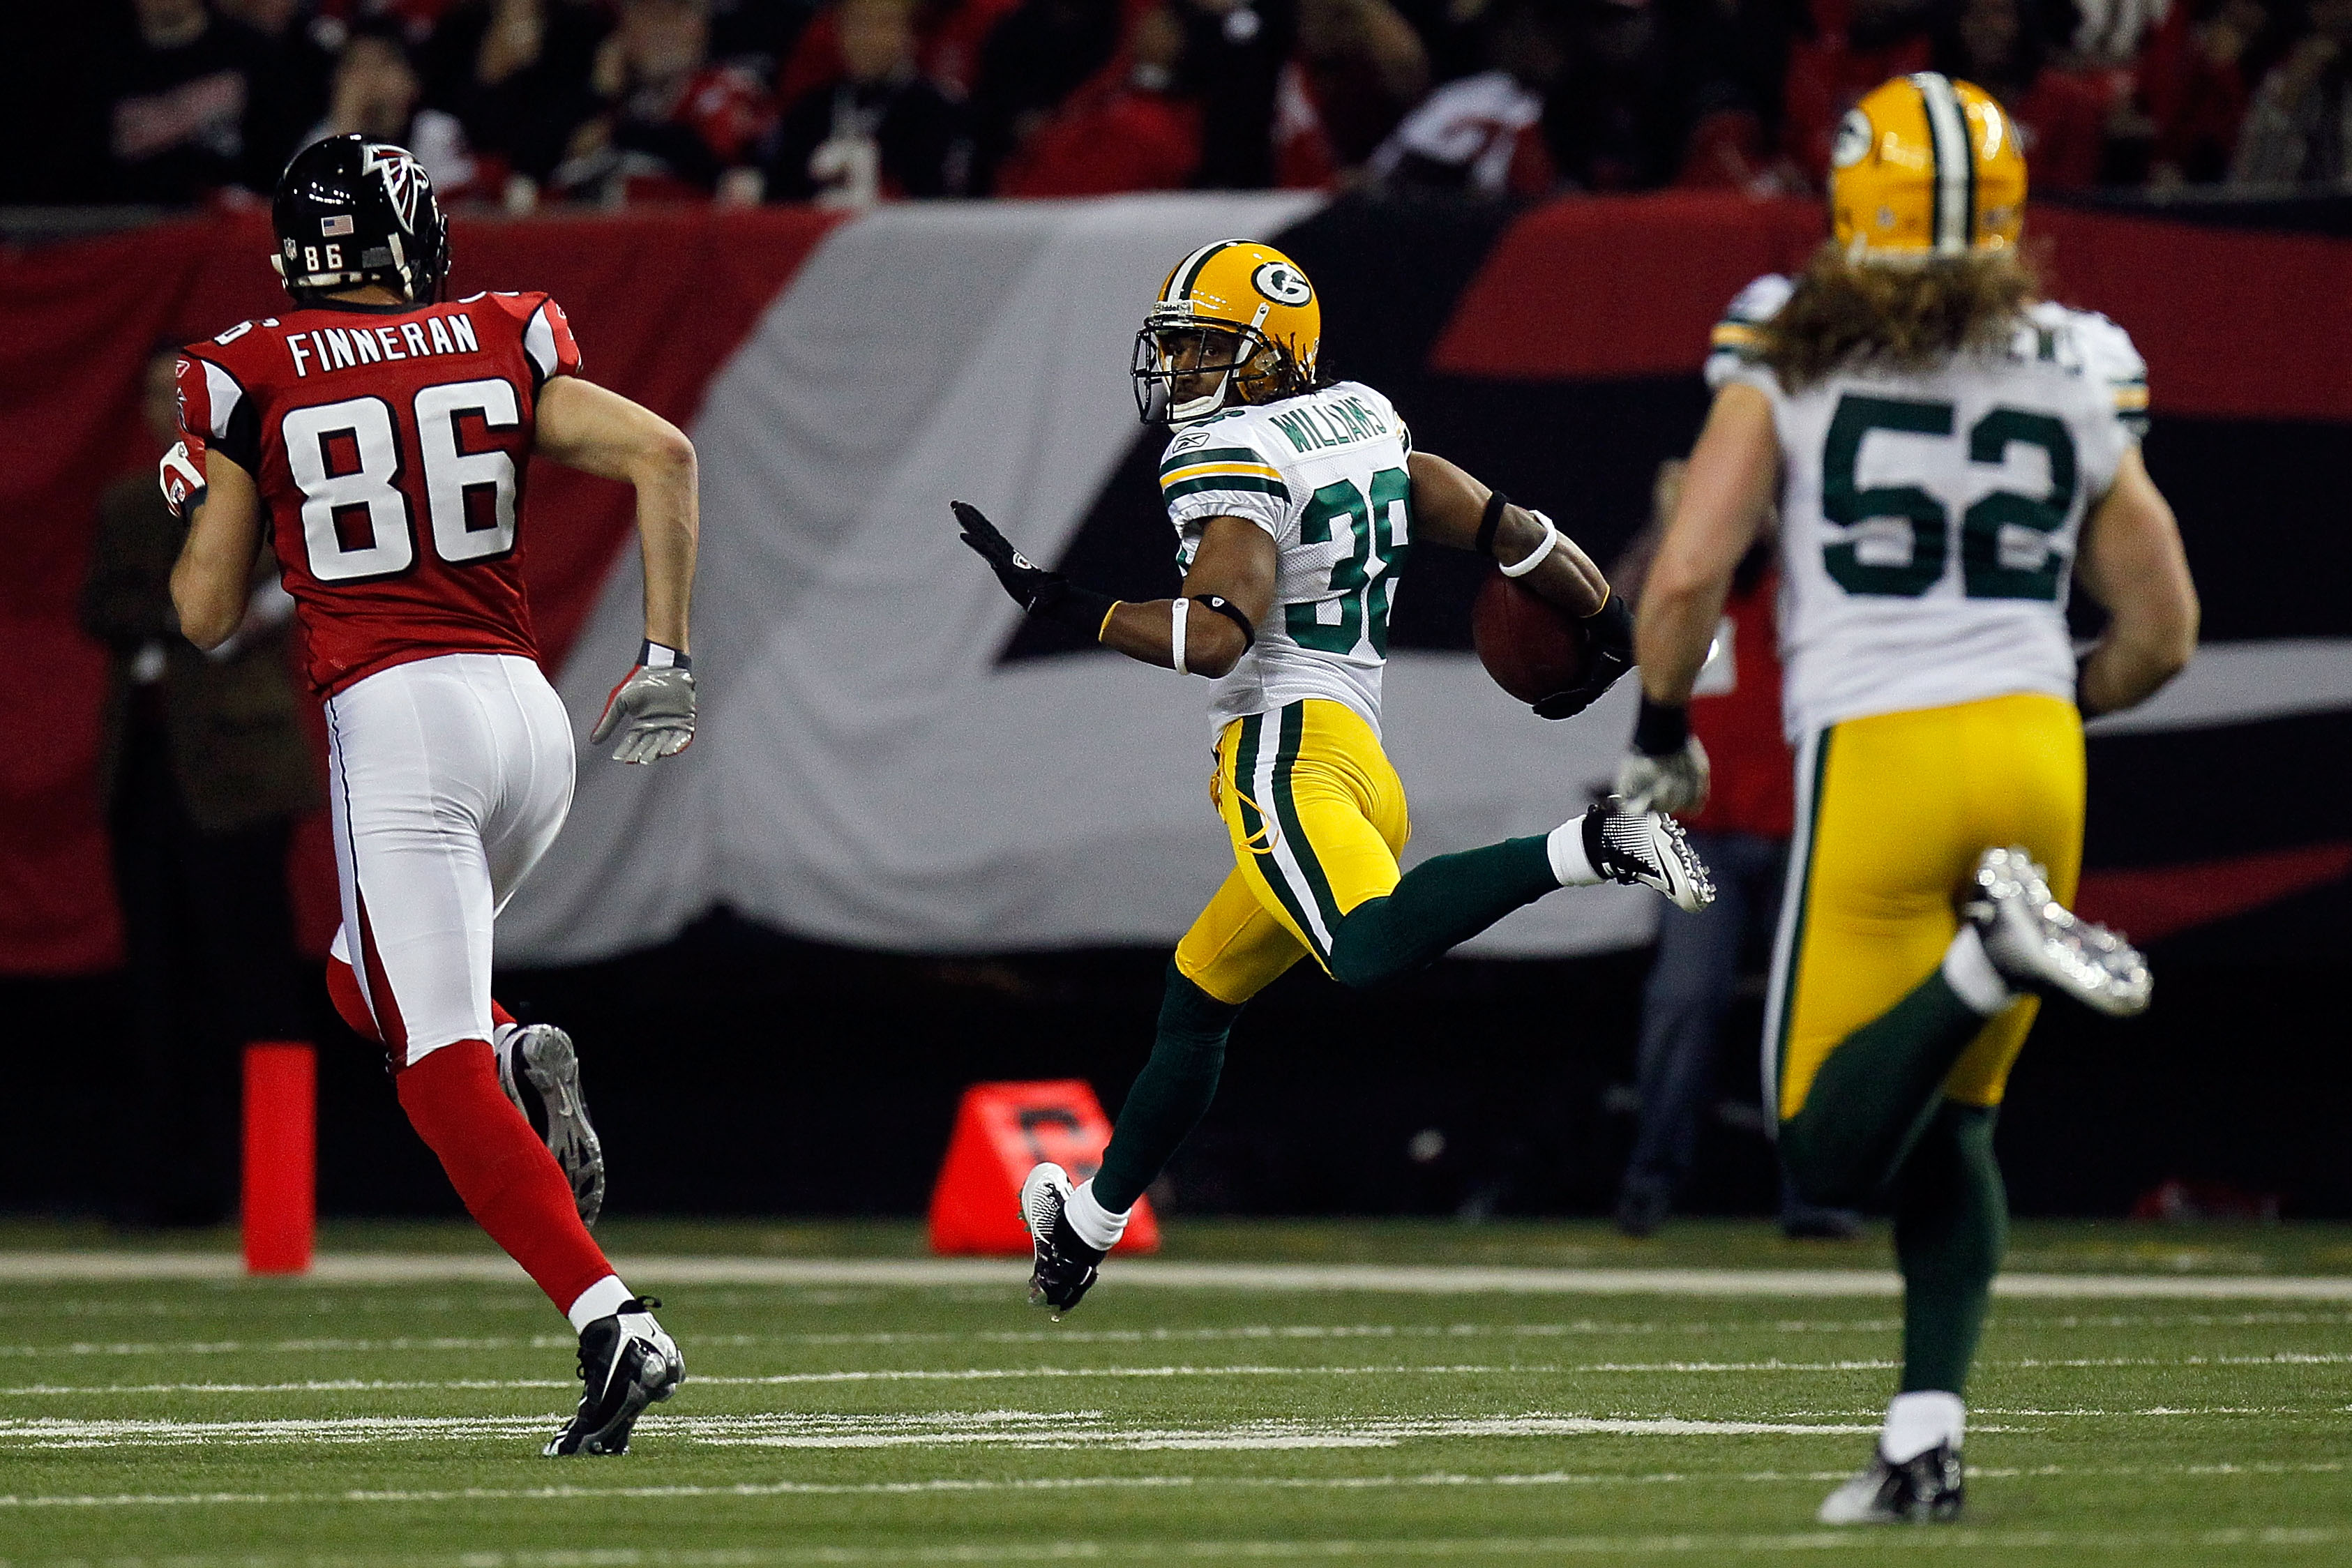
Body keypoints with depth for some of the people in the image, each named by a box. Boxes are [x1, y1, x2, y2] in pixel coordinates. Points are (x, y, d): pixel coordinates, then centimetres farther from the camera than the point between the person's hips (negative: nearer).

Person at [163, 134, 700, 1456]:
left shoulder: (254, 381, 2)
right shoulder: (501, 351, 10)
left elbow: (206, 616, 5)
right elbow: (663, 454, -3)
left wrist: (200, 505, 26)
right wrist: (667, 656, 2)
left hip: (395, 720, -5)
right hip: (528, 708, 5)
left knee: (441, 1070, -8)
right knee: (369, 984, 28)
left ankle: (614, 1326, -25)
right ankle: (523, 1054, -5)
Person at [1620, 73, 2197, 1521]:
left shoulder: (1792, 367, 1)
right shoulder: (2072, 383, 10)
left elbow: (1686, 579, -7)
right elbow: (2163, 630, 14)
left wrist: (1662, 739, 11)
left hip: (1877, 754, -4)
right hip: (2034, 752, 4)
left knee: (1833, 1151, 0)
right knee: (1948, 1127, 16)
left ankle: (1991, 950, -25)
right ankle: (1927, 1442, 2)